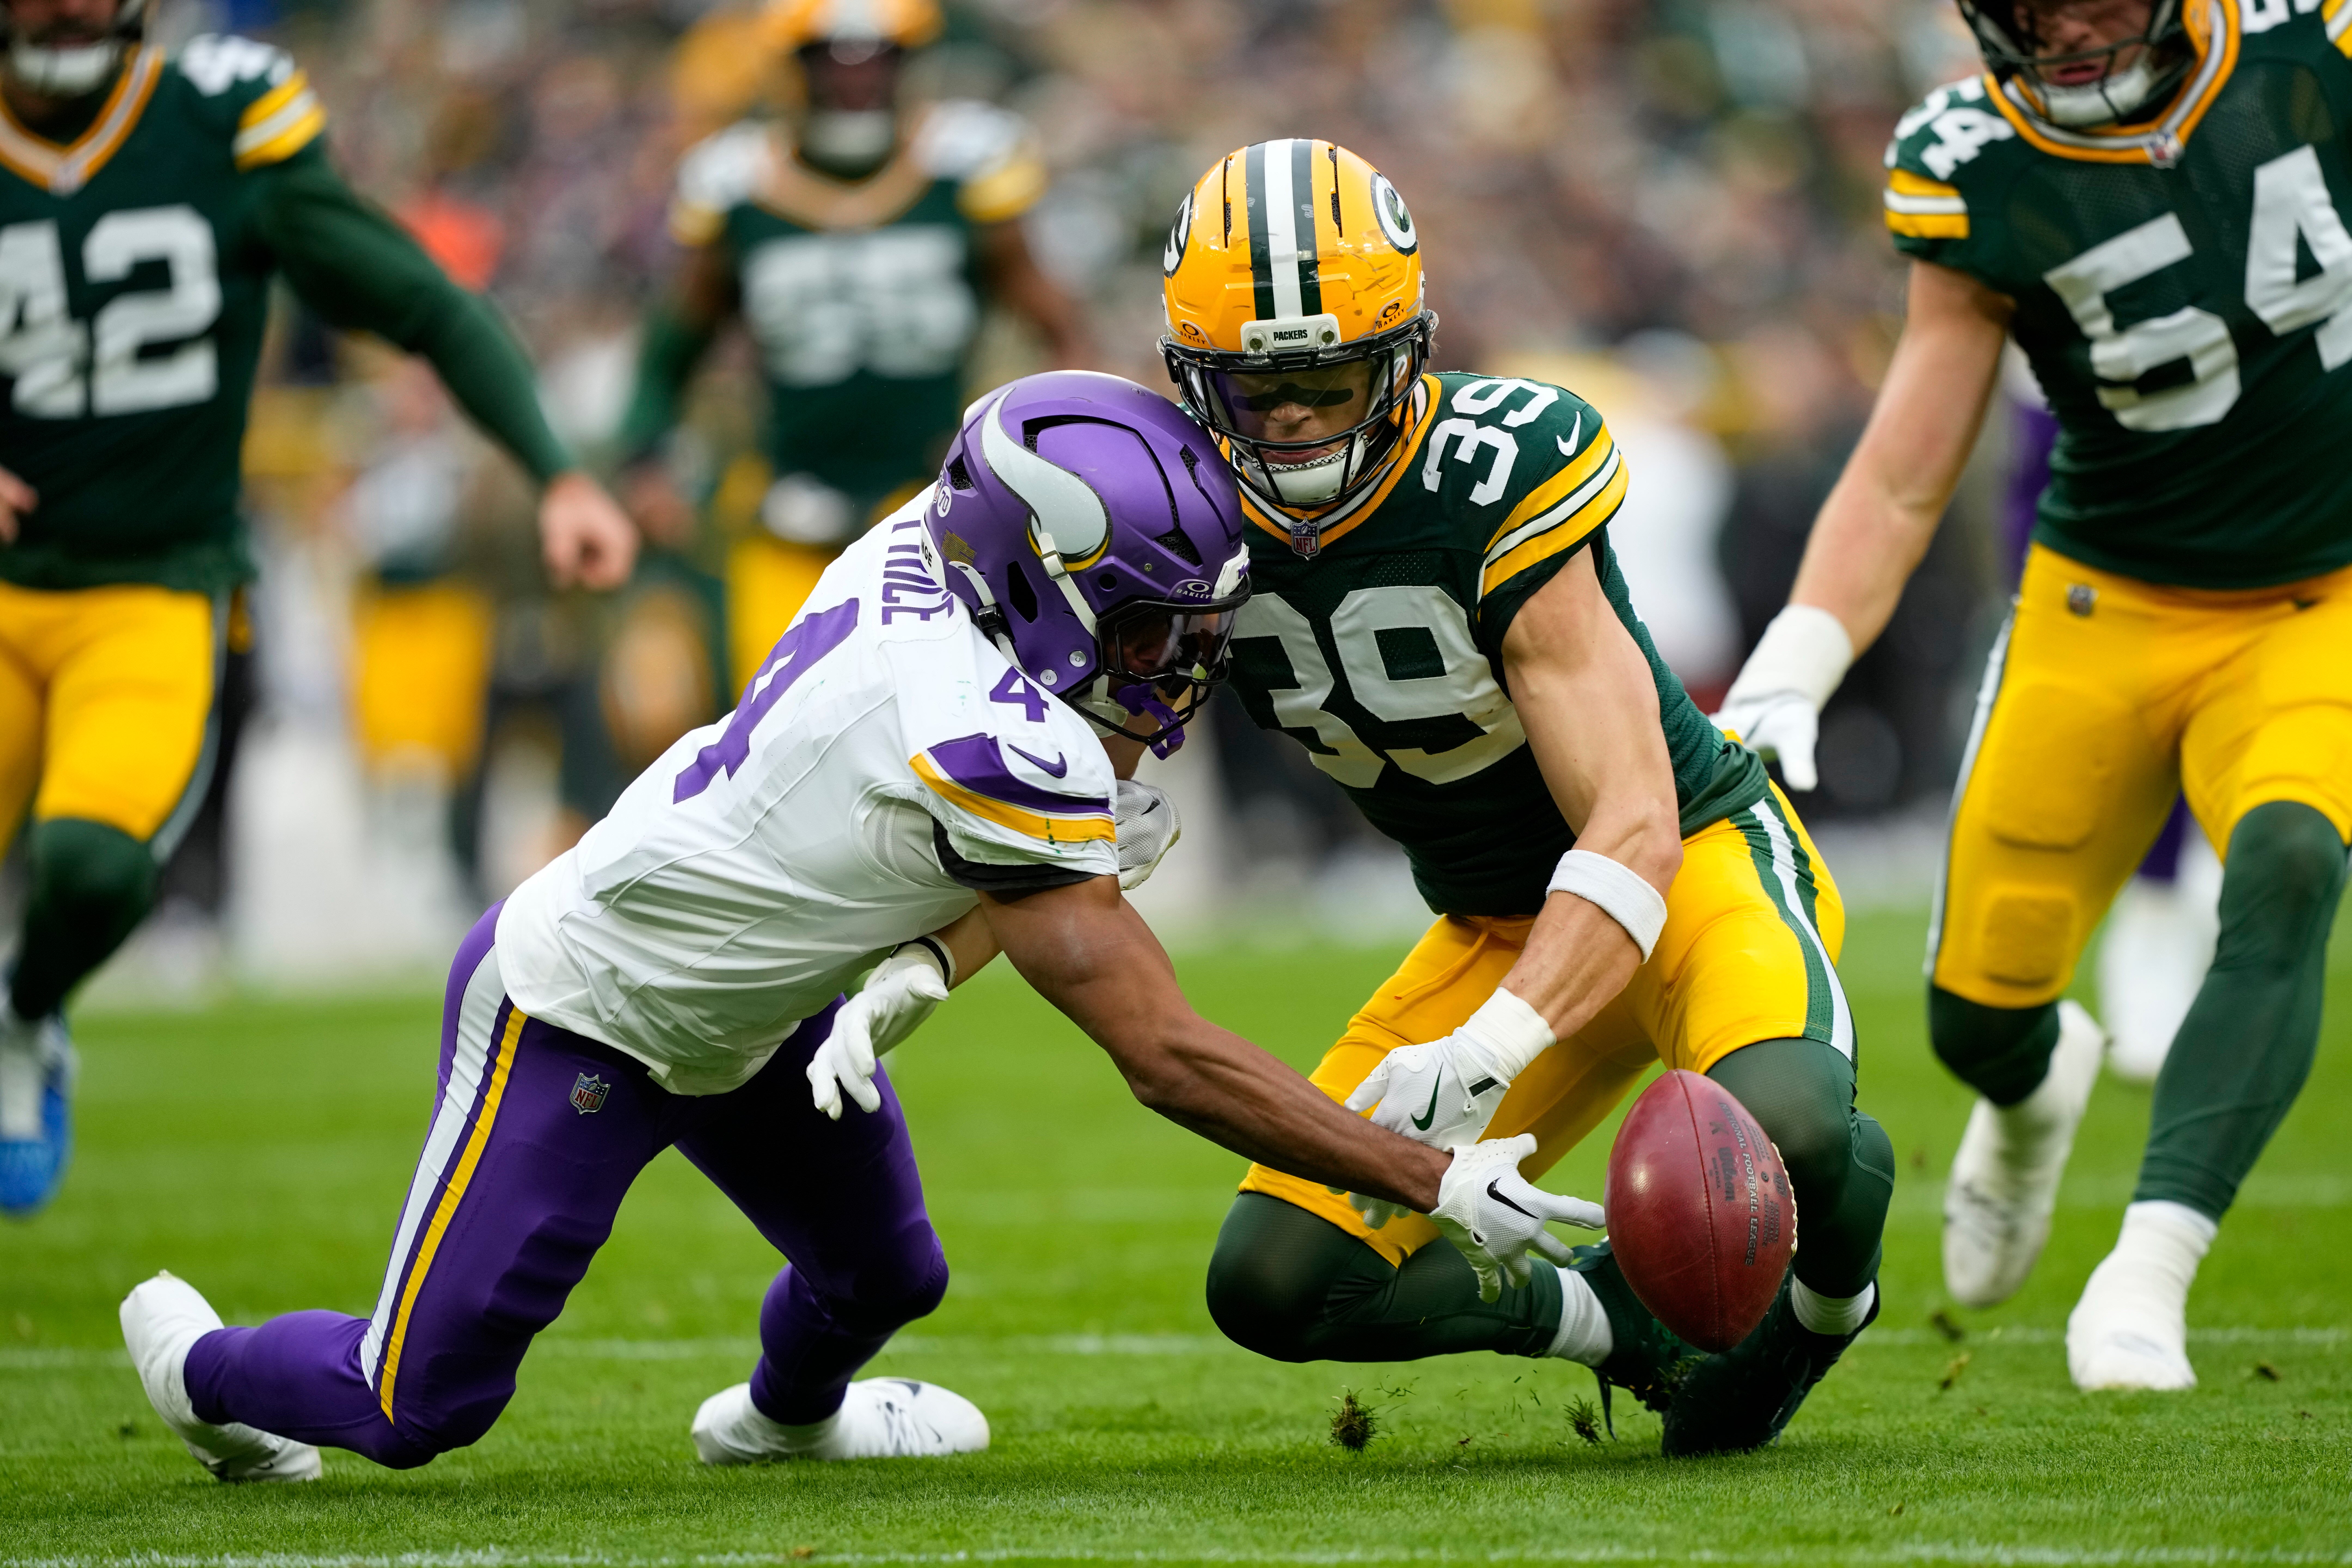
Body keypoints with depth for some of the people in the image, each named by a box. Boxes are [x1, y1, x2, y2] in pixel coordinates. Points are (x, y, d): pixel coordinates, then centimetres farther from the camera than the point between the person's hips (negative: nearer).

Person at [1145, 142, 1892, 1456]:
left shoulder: (1497, 480, -28)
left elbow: (1636, 830, -31)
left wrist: (1490, 1050, -45)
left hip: (1702, 860, -6)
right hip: (1496, 933, 6)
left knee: (1780, 1126, -38)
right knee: (1276, 1287, -9)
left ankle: (1832, 1289, -1)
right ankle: (1626, 1319, 12)